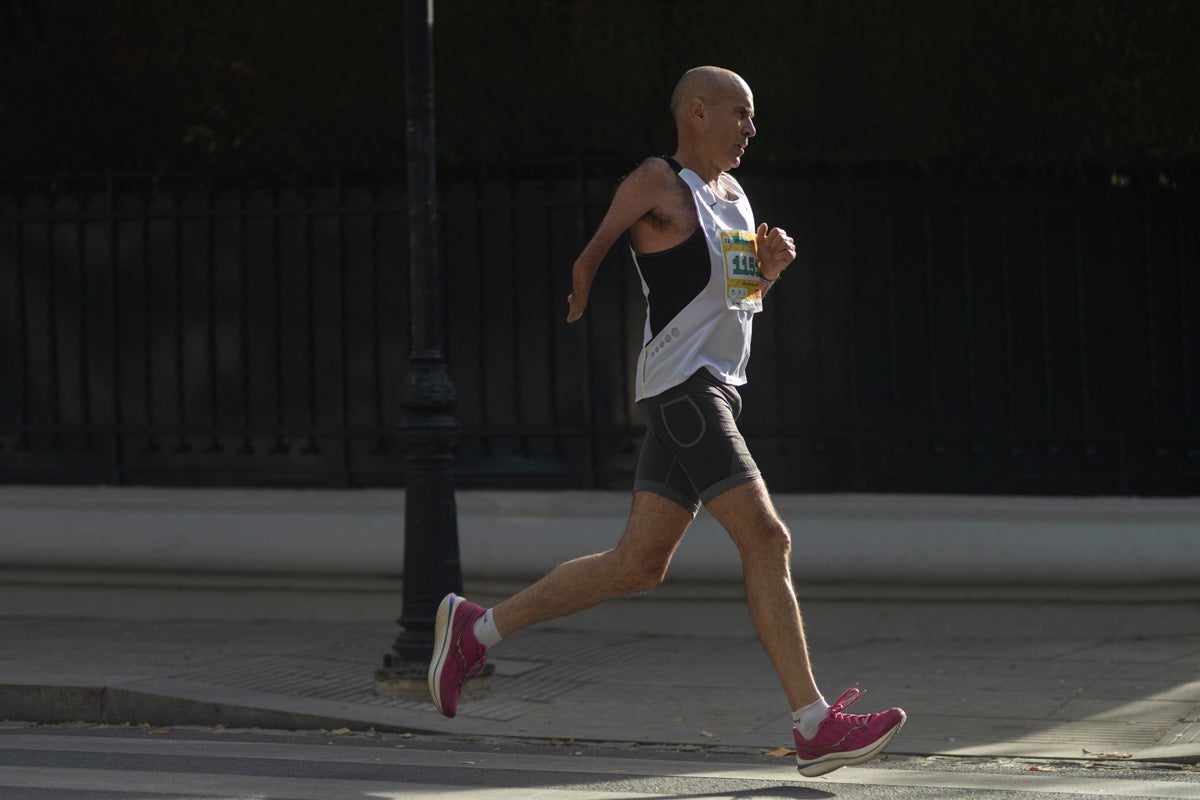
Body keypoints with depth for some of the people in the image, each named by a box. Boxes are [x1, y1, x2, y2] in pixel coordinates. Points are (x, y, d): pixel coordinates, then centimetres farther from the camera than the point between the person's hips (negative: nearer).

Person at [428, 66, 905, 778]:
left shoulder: (735, 197, 19)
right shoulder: (657, 184, -8)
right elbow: (591, 253, 1)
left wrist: (770, 268, 7)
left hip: (717, 390, 10)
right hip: (683, 386, -10)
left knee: (638, 565, 10)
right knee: (767, 541, -15)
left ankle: (477, 629, 19)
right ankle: (816, 727, -17)